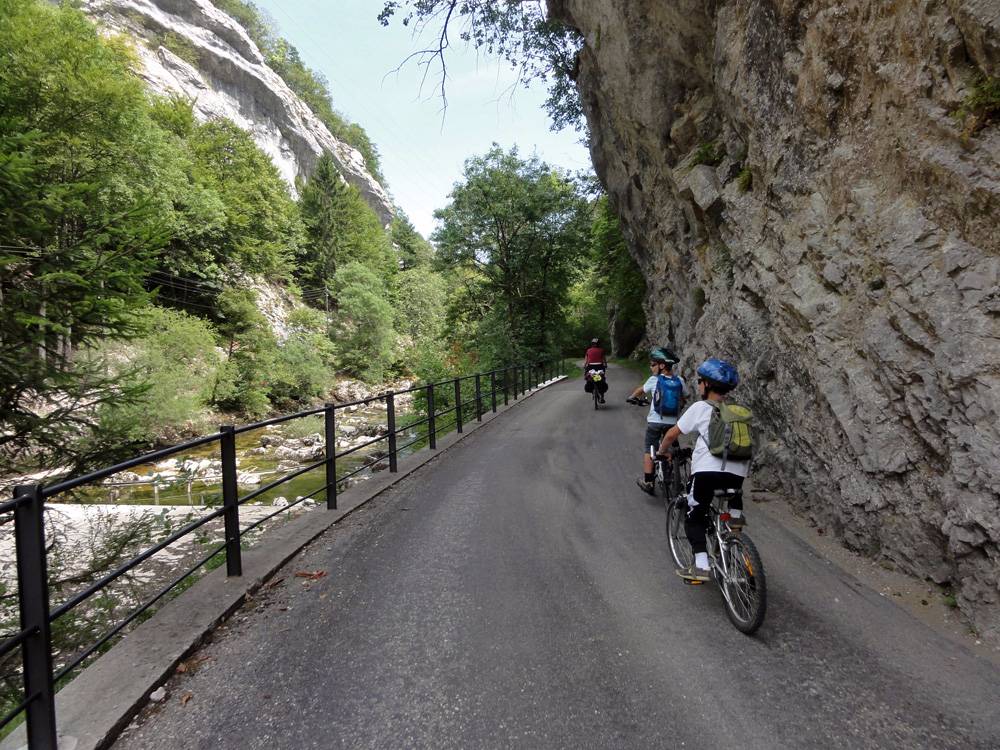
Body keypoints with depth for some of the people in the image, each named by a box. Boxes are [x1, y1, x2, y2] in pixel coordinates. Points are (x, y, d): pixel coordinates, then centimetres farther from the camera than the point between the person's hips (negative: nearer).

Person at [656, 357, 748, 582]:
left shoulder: (700, 408, 4)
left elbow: (672, 433, 7)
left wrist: (661, 451, 25)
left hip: (707, 471, -5)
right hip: (737, 473, 5)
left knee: (694, 518, 9)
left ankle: (701, 566, 1)